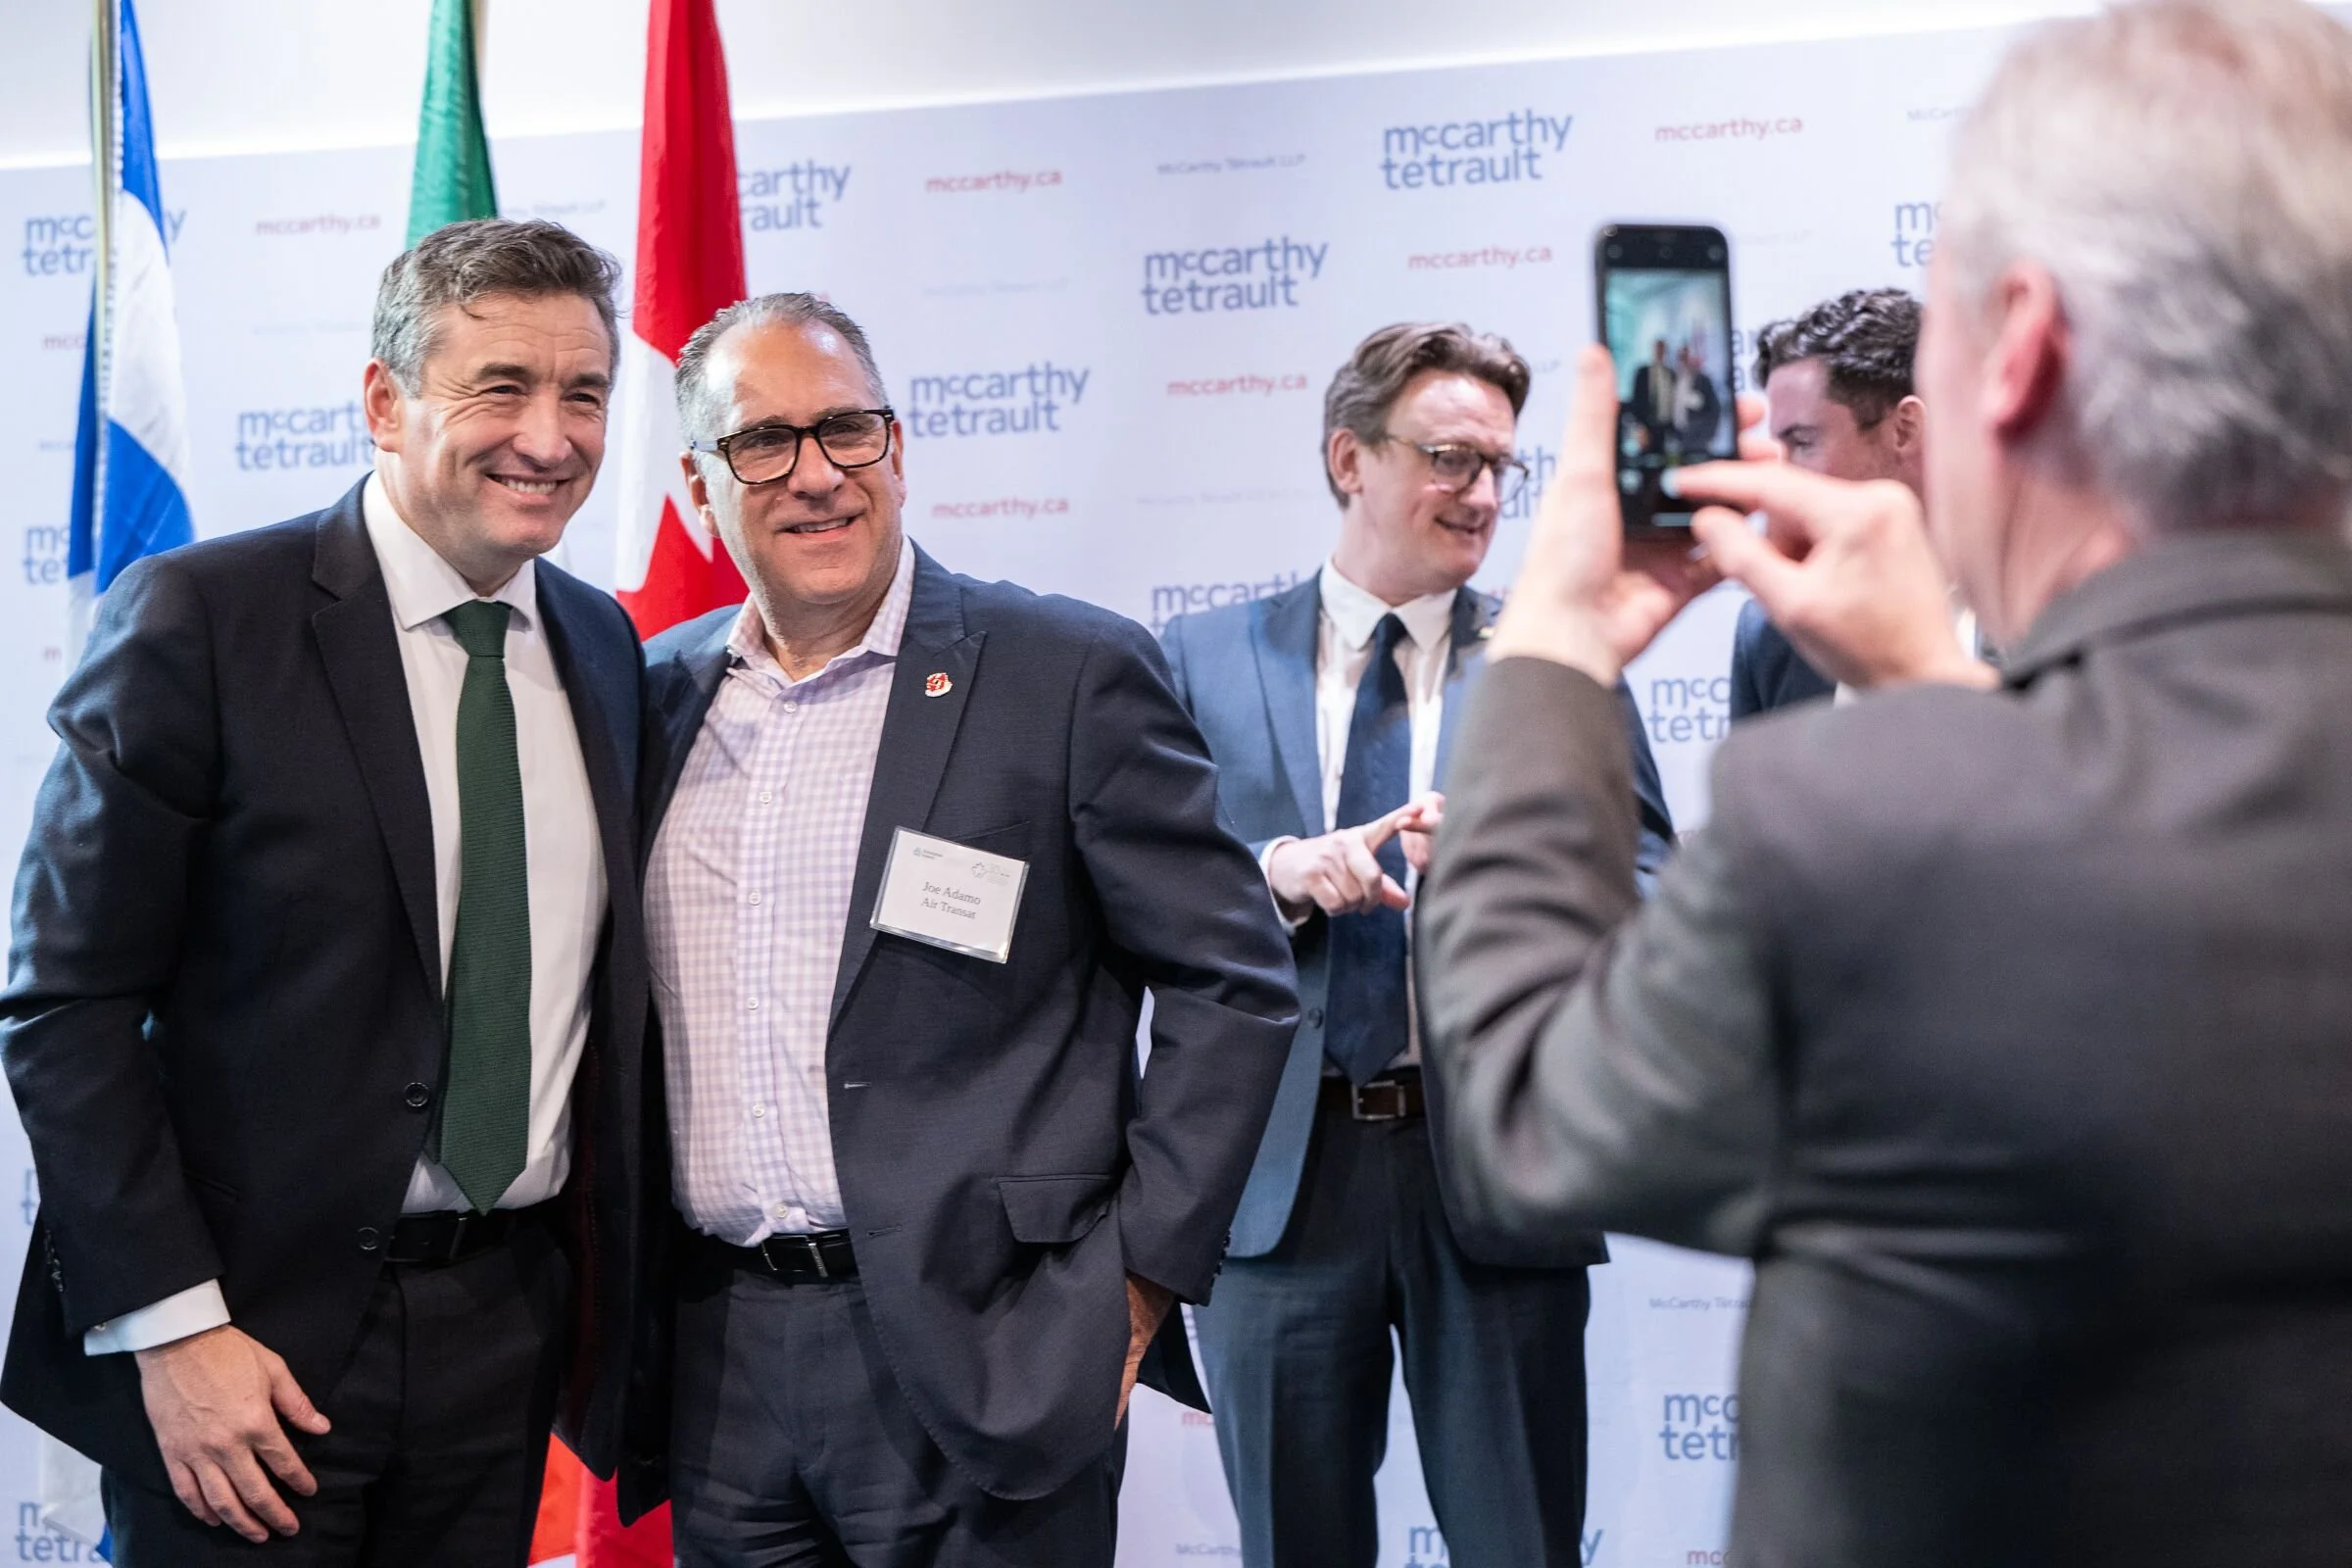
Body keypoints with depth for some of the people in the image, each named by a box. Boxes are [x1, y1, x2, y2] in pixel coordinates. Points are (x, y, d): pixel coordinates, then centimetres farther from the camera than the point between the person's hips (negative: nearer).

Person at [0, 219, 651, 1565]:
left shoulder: (606, 647, 7)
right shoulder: (198, 620, -11)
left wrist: (607, 1290, 11)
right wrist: (169, 1325, -16)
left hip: (511, 1318, 5)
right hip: (255, 1334, -5)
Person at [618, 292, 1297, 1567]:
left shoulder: (1071, 674, -6)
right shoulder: (655, 698, 9)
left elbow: (1232, 987, -5)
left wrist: (1142, 1277, -8)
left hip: (980, 1359, -4)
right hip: (715, 1364, 4)